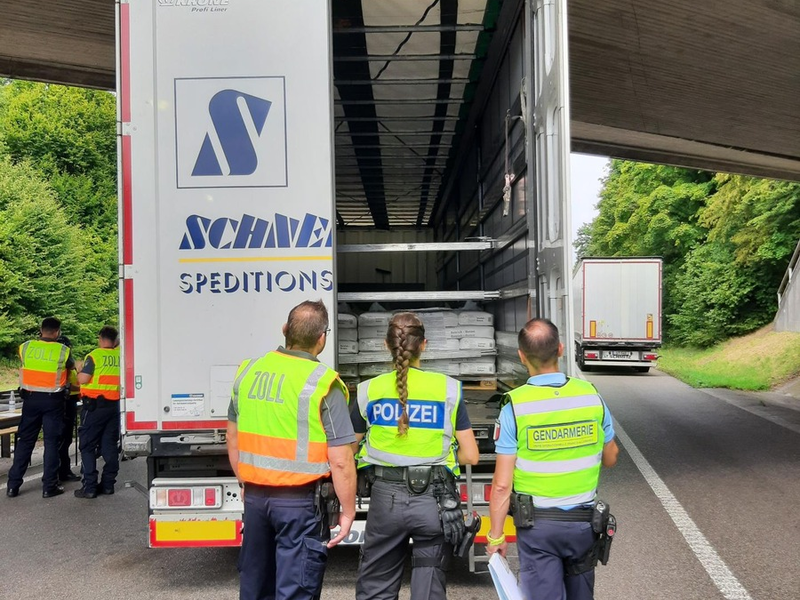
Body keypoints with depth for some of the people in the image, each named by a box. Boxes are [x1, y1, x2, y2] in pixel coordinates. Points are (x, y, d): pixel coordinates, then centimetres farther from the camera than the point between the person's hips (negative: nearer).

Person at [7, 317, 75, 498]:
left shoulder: (25, 347, -3)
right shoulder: (63, 351, -9)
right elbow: (71, 366, 9)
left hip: (31, 398, 3)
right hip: (53, 400, -2)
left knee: (25, 440, 11)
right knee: (51, 442, 4)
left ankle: (13, 485, 13)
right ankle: (49, 486, 6)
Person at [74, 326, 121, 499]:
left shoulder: (95, 355, -10)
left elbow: (82, 379, -14)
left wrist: (79, 369, 6)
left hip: (95, 405, -5)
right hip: (114, 405, 5)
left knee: (87, 446, 3)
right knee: (109, 446, 12)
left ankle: (89, 487, 0)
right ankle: (108, 484, 15)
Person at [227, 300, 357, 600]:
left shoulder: (248, 372, 2)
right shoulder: (322, 384, -16)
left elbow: (233, 437, 13)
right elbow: (340, 460, -16)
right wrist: (348, 511, -4)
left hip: (255, 496, 6)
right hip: (301, 501, -6)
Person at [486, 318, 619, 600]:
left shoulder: (515, 407, -15)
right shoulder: (591, 396, -6)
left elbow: (502, 485, -14)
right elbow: (610, 458, 8)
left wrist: (495, 535, -3)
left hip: (537, 525, -3)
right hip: (584, 521, 4)